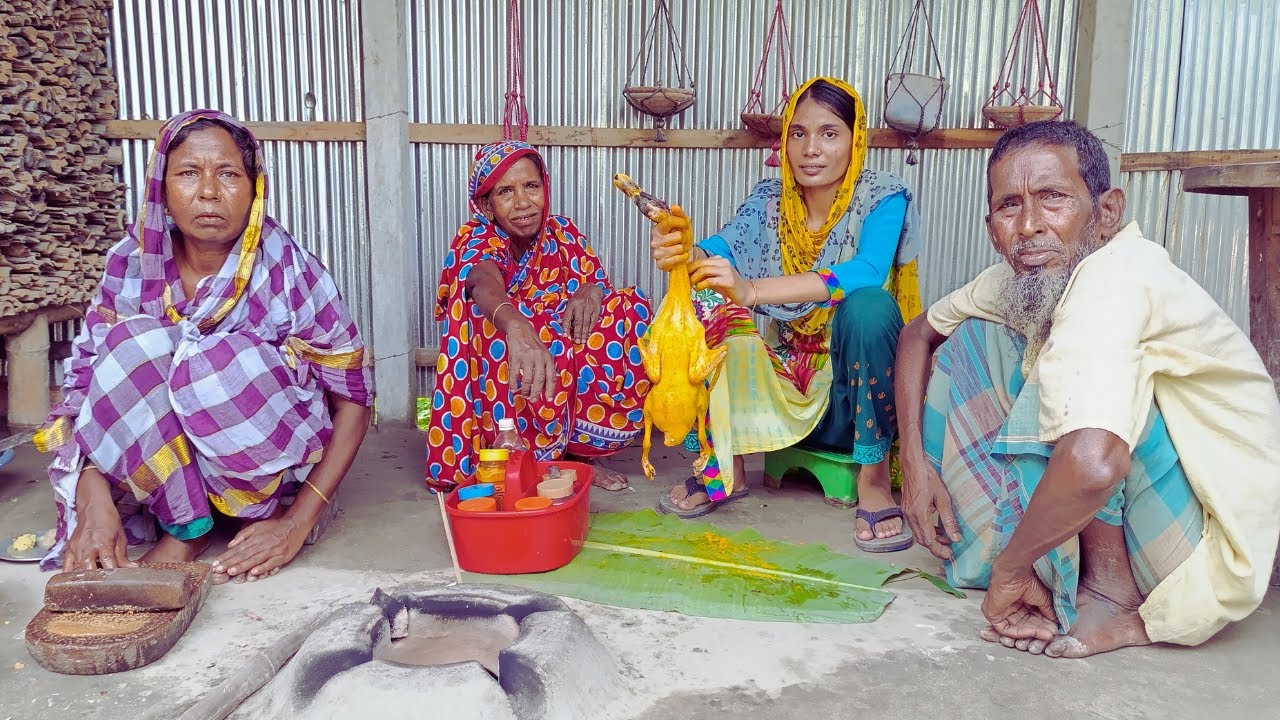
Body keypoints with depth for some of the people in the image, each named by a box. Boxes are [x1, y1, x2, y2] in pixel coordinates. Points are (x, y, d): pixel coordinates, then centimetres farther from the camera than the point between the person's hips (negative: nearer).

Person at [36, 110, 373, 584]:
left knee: (217, 362, -32)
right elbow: (86, 379, -9)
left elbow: (352, 399, -13)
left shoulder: (290, 269, -16)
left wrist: (297, 523, -21)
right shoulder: (133, 263, -7)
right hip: (153, 468, 3)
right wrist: (93, 500, -27)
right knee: (134, 342, -25)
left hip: (270, 465, -3)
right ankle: (185, 527, -16)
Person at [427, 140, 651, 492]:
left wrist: (592, 291, -31)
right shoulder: (475, 240, -15)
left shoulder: (562, 233, 0)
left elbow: (600, 285, -5)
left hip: (569, 379, 5)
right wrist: (517, 328, -63)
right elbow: (485, 285, -39)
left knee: (629, 308, -15)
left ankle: (576, 445, -10)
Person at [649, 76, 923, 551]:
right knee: (708, 298, -15)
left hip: (855, 390, -3)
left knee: (868, 304, -33)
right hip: (787, 384, 4)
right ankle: (726, 467, -5)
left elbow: (866, 272, -31)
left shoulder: (883, 199, -10)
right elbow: (722, 248, -18)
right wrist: (681, 253, -44)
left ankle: (874, 479, -17)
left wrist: (752, 290, -44)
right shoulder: (770, 201, 1)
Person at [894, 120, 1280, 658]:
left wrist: (1011, 569, -26)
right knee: (971, 338, 3)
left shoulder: (1117, 275, -29)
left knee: (1065, 368, -29)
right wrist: (915, 461, 1)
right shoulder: (1019, 278, -5)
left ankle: (1112, 593, -13)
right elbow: (920, 333, 12)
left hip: (1212, 547, -8)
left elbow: (1093, 464, -44)